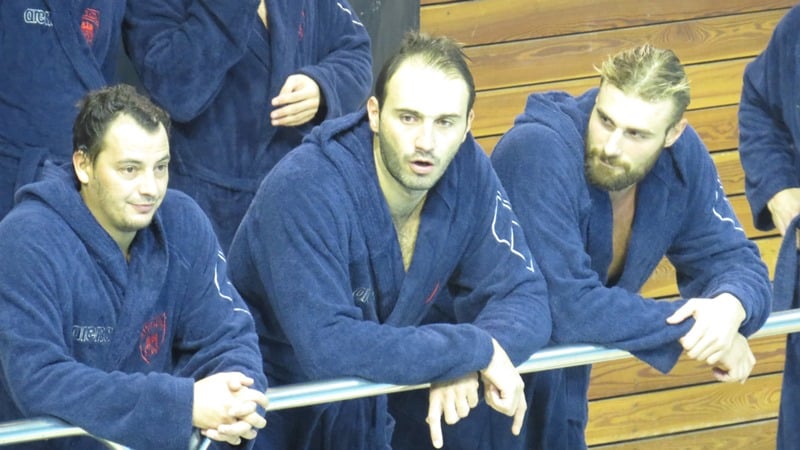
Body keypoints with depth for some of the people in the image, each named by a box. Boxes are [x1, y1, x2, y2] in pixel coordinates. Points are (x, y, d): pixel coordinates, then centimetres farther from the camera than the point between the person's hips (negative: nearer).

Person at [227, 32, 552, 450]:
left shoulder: (466, 171, -10)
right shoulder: (305, 190, -26)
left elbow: (524, 297, -7)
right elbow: (327, 345, -33)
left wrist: (466, 367, -27)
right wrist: (475, 350, -29)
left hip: (366, 406, 5)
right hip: (272, 412, -5)